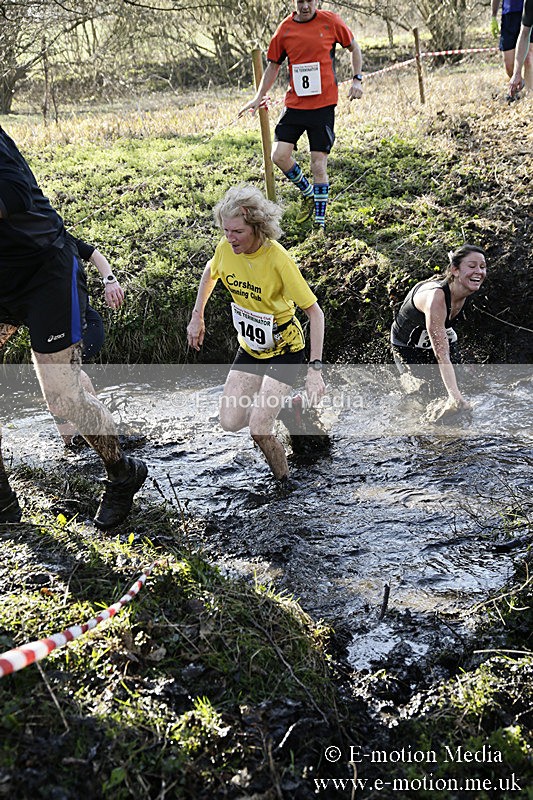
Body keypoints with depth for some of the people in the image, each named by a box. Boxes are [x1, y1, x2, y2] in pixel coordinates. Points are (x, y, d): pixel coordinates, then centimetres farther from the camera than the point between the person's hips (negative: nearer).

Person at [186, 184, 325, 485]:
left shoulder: (277, 259, -28)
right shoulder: (226, 248, -12)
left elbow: (314, 312, -25)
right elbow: (211, 272, 13)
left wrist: (315, 368, -31)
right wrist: (197, 317, 15)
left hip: (284, 349, -5)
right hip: (250, 347, 6)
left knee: (259, 431, -14)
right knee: (230, 422, 0)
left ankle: (285, 482, 12)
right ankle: (274, 404, 29)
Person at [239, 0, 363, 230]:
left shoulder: (330, 21, -1)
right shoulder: (284, 29, 4)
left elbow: (353, 47, 12)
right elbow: (273, 66, 15)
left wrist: (357, 79, 2)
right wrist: (259, 97, 9)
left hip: (324, 104, -3)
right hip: (294, 103, 3)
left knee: (319, 164, -5)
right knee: (279, 156, -8)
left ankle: (320, 222, 6)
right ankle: (307, 193, 21)